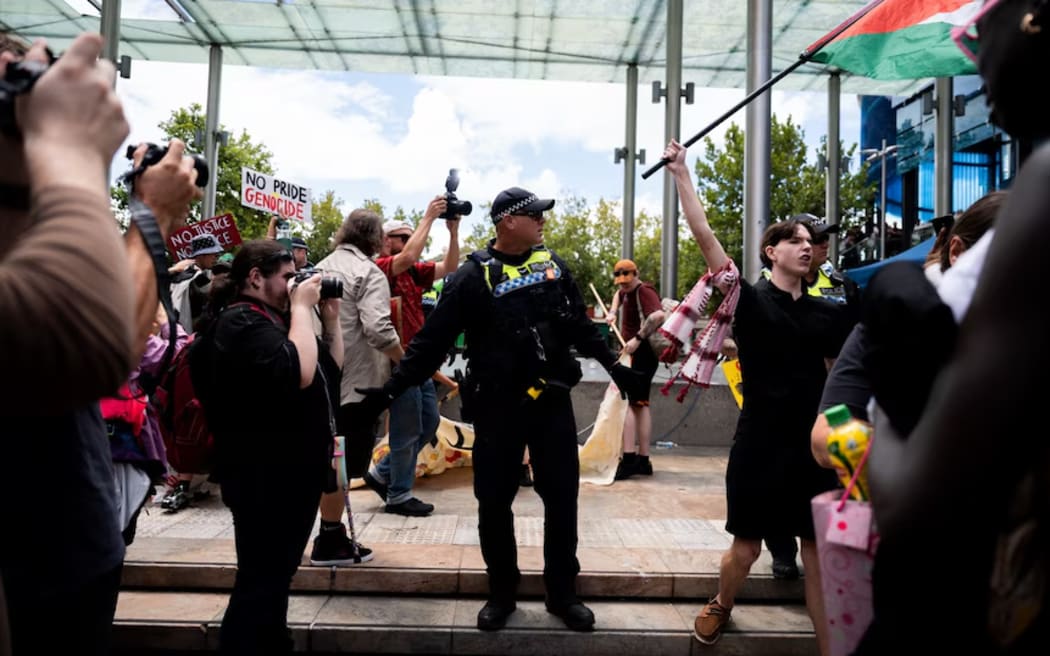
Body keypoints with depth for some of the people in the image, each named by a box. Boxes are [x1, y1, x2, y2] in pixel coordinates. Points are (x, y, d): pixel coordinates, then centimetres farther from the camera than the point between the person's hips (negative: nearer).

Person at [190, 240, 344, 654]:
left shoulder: (270, 320, 15)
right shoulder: (242, 323, -16)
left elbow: (332, 368, 18)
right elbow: (298, 373, -31)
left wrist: (330, 317, 6)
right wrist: (302, 307, -21)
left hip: (291, 472, 10)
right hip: (265, 476, -10)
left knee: (274, 578, 21)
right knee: (259, 582, -2)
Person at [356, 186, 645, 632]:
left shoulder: (552, 264, 7)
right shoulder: (475, 275, -7)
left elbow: (580, 325, 18)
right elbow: (432, 341, -9)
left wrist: (613, 366, 17)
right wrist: (391, 389, -15)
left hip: (552, 400, 4)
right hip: (498, 405, -3)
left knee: (562, 498, 8)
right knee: (494, 501, 5)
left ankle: (562, 593, 24)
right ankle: (501, 593, 26)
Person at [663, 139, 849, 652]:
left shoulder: (827, 314, 6)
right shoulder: (750, 300, -5)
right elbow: (705, 239, -11)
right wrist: (681, 174, -12)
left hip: (814, 446, 3)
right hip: (759, 444, -3)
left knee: (820, 556, 9)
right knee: (746, 549, 10)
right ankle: (721, 606, 41)